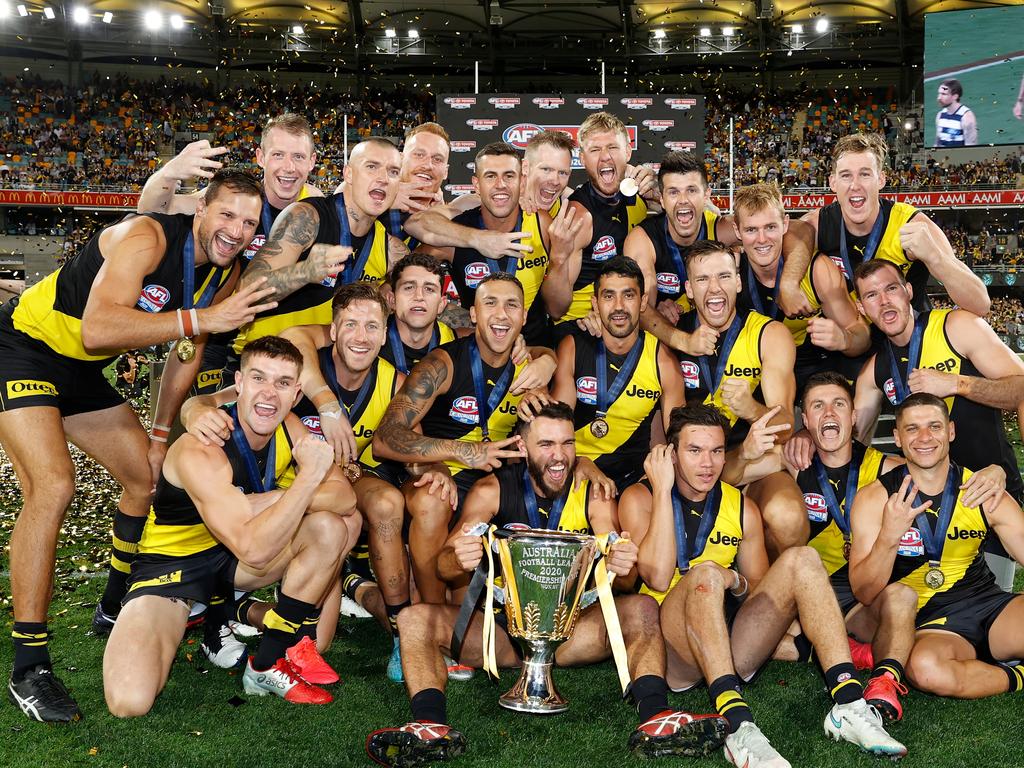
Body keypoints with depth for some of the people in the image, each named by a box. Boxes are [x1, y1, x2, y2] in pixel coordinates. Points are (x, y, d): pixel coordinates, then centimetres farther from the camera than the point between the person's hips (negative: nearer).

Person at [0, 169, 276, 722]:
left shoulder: (224, 275, -2)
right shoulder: (148, 237, -27)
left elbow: (187, 354, 11)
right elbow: (98, 329, -39)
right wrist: (202, 318, -40)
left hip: (81, 371, 9)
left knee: (149, 476, 10)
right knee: (53, 484, -24)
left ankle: (115, 607, 33)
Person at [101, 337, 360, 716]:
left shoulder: (288, 428, -7)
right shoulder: (200, 452, -28)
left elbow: (344, 496, -14)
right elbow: (253, 549, -35)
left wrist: (272, 501, -26)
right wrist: (309, 476, -33)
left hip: (231, 558, 6)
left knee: (337, 524, -16)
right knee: (130, 701, -28)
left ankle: (269, 663, -6)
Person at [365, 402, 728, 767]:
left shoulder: (593, 494, 0)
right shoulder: (493, 490, -4)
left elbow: (615, 560, -12)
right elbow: (444, 564, -14)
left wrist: (622, 565, -38)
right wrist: (459, 560, -40)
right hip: (501, 625, 0)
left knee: (642, 608, -22)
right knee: (415, 618, -22)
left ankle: (655, 718, -39)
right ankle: (431, 726, -40)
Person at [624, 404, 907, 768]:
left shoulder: (742, 508, 12)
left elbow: (763, 589, 18)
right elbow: (657, 577, -18)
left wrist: (735, 582, -5)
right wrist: (663, 489, -15)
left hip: (732, 649, 4)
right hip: (672, 651, -4)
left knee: (801, 559, -14)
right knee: (705, 572, -33)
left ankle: (849, 706, -27)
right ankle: (738, 726, -47)